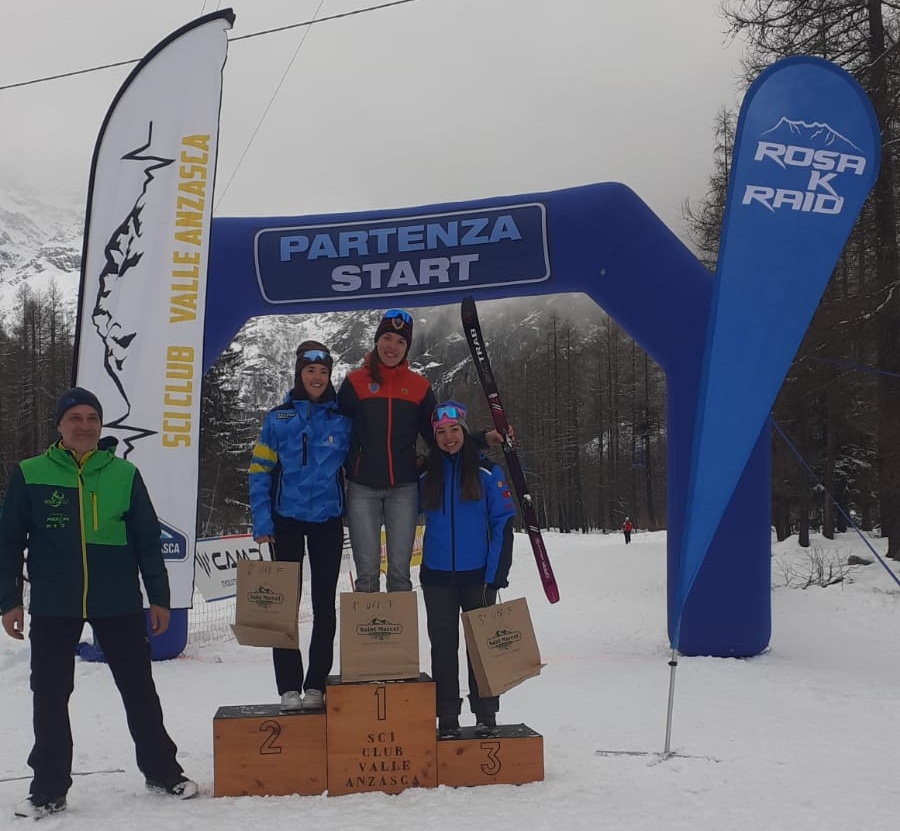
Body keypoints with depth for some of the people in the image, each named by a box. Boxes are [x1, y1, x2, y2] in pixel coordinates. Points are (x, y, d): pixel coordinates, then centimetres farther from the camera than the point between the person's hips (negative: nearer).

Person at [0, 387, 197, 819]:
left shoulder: (124, 474, 2)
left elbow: (147, 540, 5)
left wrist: (159, 598, 4)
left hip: (119, 604, 0)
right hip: (52, 606, 0)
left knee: (139, 690, 9)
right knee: (49, 695, 8)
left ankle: (162, 770, 24)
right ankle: (48, 788, 22)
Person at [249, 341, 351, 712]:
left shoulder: (341, 420, 1)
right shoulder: (277, 419, -1)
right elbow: (260, 472, -1)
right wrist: (261, 524, -9)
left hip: (328, 521, 1)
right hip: (286, 520, -1)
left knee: (324, 604, 5)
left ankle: (316, 684, 15)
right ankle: (289, 686, 9)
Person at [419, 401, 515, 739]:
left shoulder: (486, 472, -2)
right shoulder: (426, 476, 6)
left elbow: (503, 524, -5)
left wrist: (495, 576, -10)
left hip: (477, 575, -2)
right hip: (437, 576, 2)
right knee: (443, 645, 6)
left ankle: (486, 717, 14)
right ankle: (447, 718, 14)